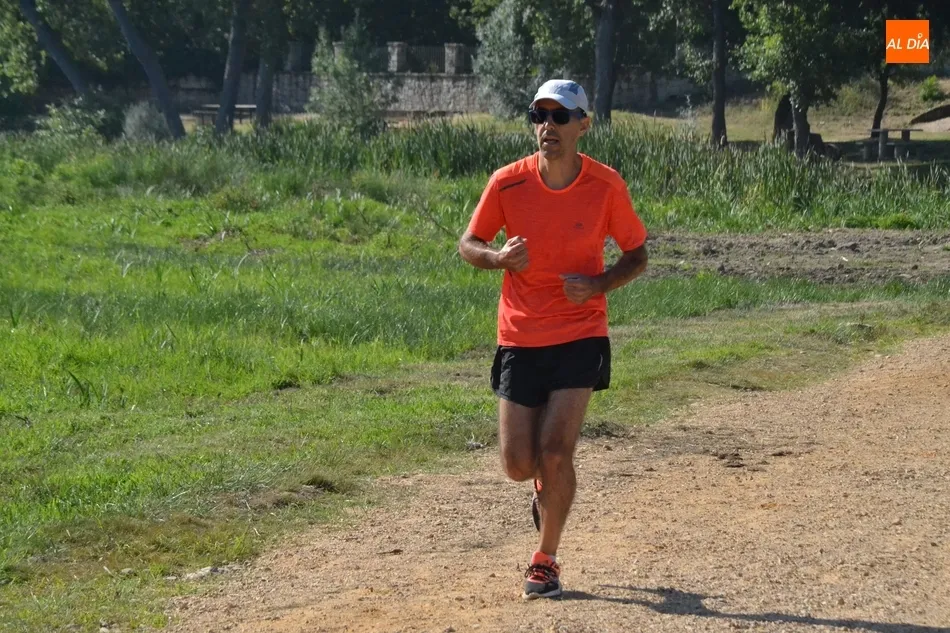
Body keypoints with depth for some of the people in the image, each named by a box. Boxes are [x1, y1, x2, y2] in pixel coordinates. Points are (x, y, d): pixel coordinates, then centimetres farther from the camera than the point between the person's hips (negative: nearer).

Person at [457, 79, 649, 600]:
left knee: (555, 453, -12)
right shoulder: (507, 183, -7)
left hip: (580, 337, -1)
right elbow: (468, 244, 5)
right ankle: (548, 486, 39)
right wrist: (497, 258, -18)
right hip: (520, 341, 2)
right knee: (518, 465, 0)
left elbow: (637, 255, 4)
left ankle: (546, 561, 9)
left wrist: (598, 286, -15)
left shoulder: (606, 186, -8)